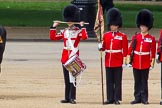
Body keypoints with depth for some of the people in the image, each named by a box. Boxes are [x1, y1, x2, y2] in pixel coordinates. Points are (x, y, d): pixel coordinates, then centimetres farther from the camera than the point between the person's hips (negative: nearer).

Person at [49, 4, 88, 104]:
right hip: (65, 57, 5)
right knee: (67, 79, 8)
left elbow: (85, 37, -22)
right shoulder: (64, 32, 12)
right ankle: (67, 98, 12)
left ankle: (72, 98, -5)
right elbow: (53, 37, 11)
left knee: (72, 77, -7)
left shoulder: (78, 31, -2)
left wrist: (82, 27, -21)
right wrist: (54, 27, 6)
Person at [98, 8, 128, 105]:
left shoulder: (123, 36, -2)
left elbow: (125, 50, -3)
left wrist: (124, 62, -8)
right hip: (108, 62, 4)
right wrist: (100, 47, -11)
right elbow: (104, 47, 12)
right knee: (109, 81, 6)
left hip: (118, 63, -4)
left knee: (117, 81, 0)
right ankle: (110, 98, 10)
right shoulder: (106, 35, 8)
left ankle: (117, 99, 4)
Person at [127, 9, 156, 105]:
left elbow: (153, 52, -1)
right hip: (136, 63, 2)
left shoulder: (151, 39, -1)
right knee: (137, 81, 7)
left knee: (144, 81, 2)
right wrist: (128, 59, 0)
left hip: (145, 64, -2)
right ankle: (137, 98, 12)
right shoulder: (135, 37, 4)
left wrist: (152, 63, -5)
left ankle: (144, 98, 7)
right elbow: (130, 49, 5)